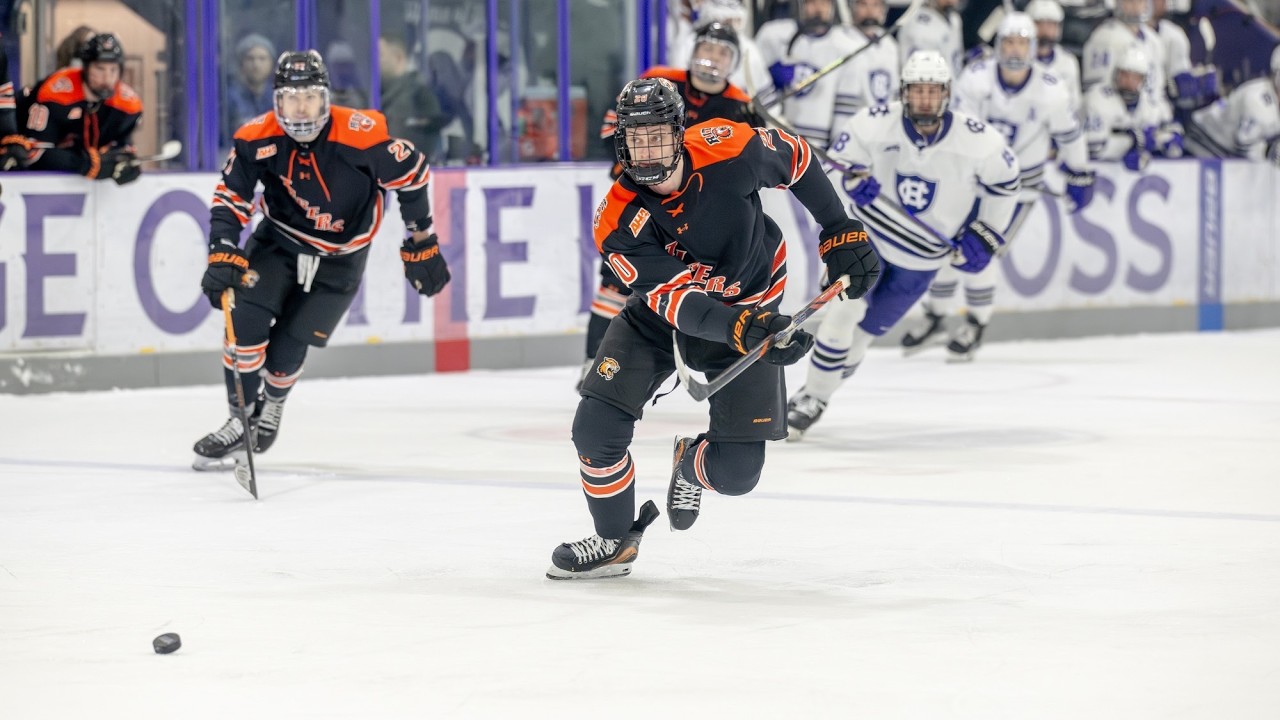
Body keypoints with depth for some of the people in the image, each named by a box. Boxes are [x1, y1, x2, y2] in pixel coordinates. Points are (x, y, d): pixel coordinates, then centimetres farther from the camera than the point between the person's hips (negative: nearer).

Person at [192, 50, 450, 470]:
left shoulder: (361, 135, -25)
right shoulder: (258, 139, -19)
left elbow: (411, 173, -10)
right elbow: (230, 198, -13)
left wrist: (421, 241, -1)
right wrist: (223, 255, -28)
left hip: (339, 258, -2)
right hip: (278, 241, 2)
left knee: (286, 350, -4)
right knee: (245, 320, -18)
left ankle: (273, 401, 30)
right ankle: (242, 420, -1)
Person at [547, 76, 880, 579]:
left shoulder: (727, 149, -27)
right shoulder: (618, 224, -26)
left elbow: (797, 160, -5)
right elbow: (677, 299, -33)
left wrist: (841, 232, -4)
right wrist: (739, 329, -50)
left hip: (750, 306, 0)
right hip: (664, 310, 0)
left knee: (736, 472, -6)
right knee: (597, 427, -15)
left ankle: (692, 465, 34)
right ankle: (614, 542, 13)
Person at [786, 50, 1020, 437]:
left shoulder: (977, 140, -21)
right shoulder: (876, 123, -20)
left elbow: (1005, 180, -3)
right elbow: (843, 154, -3)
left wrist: (985, 235, -3)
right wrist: (852, 177, -25)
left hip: (924, 257, 1)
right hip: (870, 234, -1)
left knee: (864, 330, 7)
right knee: (845, 308, -17)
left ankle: (819, 392, 26)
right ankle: (812, 396, -4)